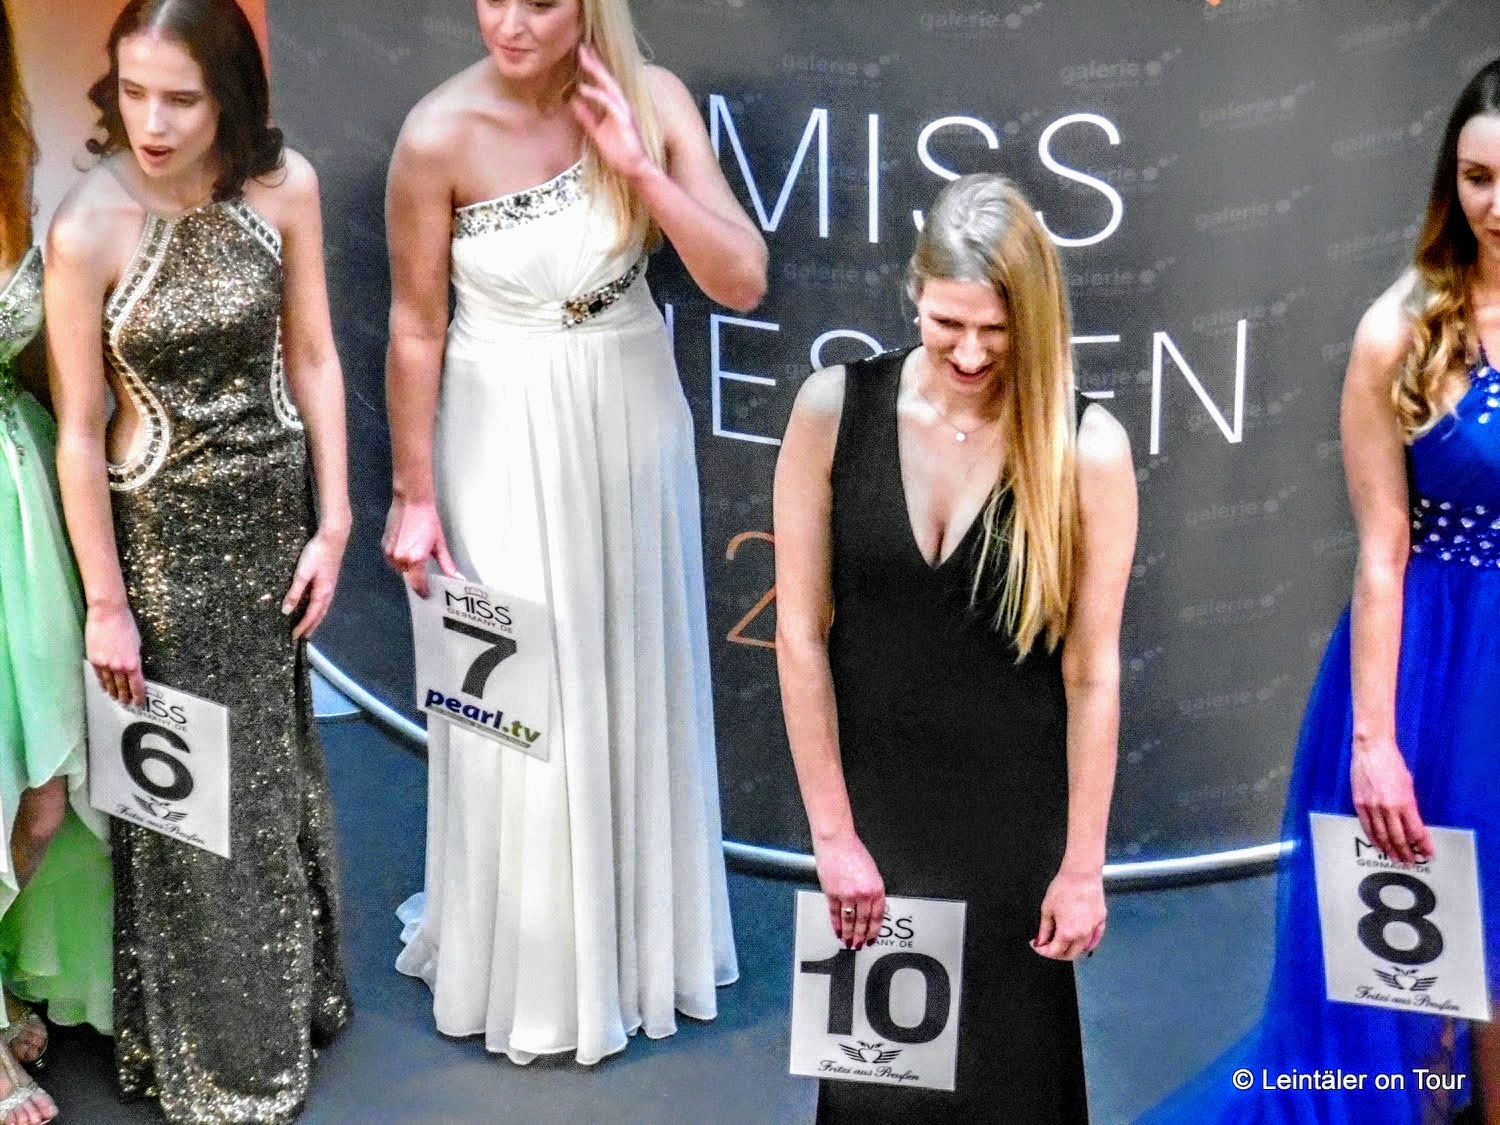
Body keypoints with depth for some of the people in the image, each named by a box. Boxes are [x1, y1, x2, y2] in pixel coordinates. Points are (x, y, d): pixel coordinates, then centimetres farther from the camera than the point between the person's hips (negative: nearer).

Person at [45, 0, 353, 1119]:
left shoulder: (286, 185, -10)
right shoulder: (89, 227, -20)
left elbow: (312, 358, -1)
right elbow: (78, 429, -14)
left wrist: (332, 524, -2)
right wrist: (106, 603, -10)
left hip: (272, 510, 4)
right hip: (162, 527, -4)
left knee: (277, 760, 20)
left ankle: (290, 994, 43)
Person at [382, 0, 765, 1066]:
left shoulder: (651, 100, -11)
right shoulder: (442, 135, -19)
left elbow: (743, 279, -15)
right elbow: (417, 326, -10)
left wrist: (638, 166, -26)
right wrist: (415, 493, -6)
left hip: (633, 419, 3)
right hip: (504, 436, -3)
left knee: (635, 676, 17)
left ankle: (639, 931, 40)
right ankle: (528, 963, 29)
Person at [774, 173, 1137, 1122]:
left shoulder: (1087, 449, -12)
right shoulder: (835, 410, -9)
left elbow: (1092, 671, -8)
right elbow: (801, 632, -6)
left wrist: (1083, 866, -5)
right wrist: (832, 832, -7)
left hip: (1013, 821, -1)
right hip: (871, 809, 1)